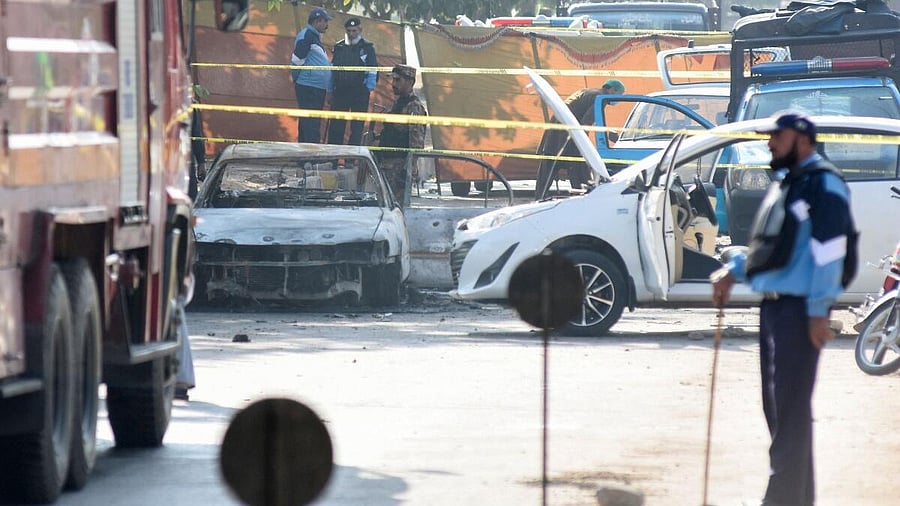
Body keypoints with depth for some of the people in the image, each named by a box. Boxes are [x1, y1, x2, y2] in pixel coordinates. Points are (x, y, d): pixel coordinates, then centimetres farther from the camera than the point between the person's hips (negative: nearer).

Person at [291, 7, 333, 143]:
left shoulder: (315, 37, 20)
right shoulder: (306, 35, -11)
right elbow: (297, 60, -15)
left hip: (317, 89, 10)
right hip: (309, 87, -10)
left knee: (307, 125, 13)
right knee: (311, 126, -14)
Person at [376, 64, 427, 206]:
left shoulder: (414, 107, -10)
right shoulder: (398, 104, 20)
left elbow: (417, 142, -17)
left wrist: (408, 168, -23)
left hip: (400, 166, -10)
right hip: (388, 165, 10)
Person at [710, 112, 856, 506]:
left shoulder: (823, 185, -11)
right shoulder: (785, 185, 19)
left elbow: (829, 251, -17)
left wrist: (818, 311, -21)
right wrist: (734, 270, 14)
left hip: (799, 310, -10)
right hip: (773, 306, 10)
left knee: (790, 410, -10)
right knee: (778, 408, 14)